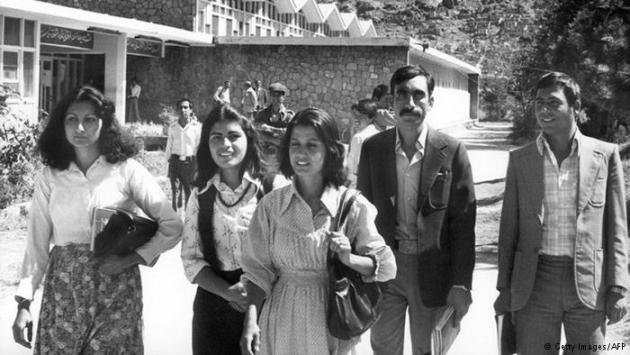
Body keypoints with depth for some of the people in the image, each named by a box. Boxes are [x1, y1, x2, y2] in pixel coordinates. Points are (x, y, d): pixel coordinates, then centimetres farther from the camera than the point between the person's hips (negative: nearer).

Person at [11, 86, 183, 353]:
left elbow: (172, 226, -2)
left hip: (116, 288, -1)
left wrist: (130, 260, -12)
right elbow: (37, 242, 4)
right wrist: (24, 303, -2)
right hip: (63, 292, 2)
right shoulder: (50, 177, 4)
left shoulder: (127, 170, -2)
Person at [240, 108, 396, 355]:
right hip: (283, 324, 1)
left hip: (331, 322, -1)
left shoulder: (352, 206, -7)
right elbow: (258, 269, -1)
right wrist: (251, 320, -13)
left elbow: (386, 267, -5)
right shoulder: (271, 205, -4)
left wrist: (350, 259, -23)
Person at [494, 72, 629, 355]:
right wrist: (504, 289, 6)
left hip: (588, 285, -1)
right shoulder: (519, 159, 6)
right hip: (534, 284, 1)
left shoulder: (605, 154, 3)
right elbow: (509, 228, 9)